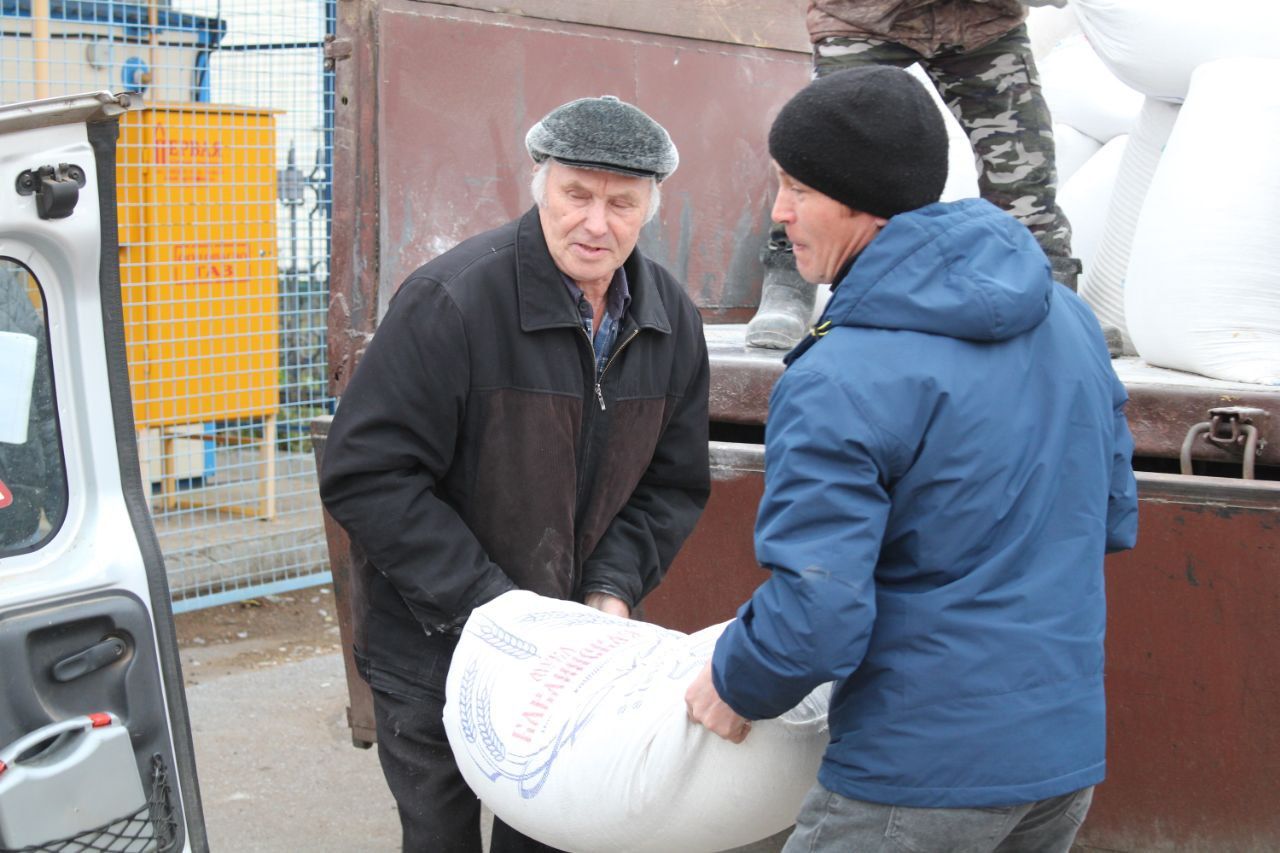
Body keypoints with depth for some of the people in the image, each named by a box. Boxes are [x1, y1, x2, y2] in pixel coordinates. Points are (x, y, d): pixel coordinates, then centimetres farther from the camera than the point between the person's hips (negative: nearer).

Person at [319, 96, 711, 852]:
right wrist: (485, 603, -23)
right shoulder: (454, 301, -21)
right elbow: (366, 475, -21)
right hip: (435, 655, -4)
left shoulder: (671, 321, -2)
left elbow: (674, 484, 6)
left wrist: (614, 591, -10)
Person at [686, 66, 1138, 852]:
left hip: (926, 774, -7)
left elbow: (813, 623, -22)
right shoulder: (1066, 316, 4)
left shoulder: (838, 384, -20)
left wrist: (734, 686, -3)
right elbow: (1115, 518, 14)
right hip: (1069, 755, 8)